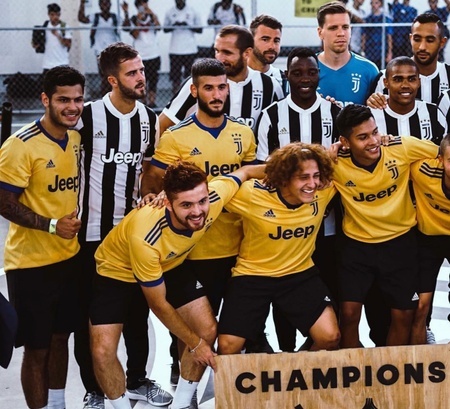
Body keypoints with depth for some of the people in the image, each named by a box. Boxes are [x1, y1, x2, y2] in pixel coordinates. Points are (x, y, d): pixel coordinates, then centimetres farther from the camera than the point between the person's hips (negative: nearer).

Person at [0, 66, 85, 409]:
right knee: (37, 347, 2)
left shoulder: (76, 139, 4)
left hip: (69, 257, 7)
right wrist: (52, 225, -20)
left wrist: (74, 219, 1)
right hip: (31, 262, -7)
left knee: (60, 337, 17)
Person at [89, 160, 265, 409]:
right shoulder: (144, 236, -42)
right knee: (103, 351, -18)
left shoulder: (213, 197, -33)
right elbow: (158, 305, -26)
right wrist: (195, 344, -17)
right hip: (117, 270, -5)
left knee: (208, 330, -6)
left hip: (170, 265, 5)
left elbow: (243, 172, -8)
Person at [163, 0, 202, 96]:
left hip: (190, 49, -1)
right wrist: (174, 26, -10)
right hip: (175, 50, 1)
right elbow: (165, 29, 11)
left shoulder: (193, 12, 2)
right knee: (175, 77, 1)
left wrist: (188, 26, -14)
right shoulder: (170, 12, 6)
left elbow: (200, 30, 3)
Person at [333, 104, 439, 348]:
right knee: (349, 313, -2)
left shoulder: (402, 148, -20)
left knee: (403, 315, 8)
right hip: (357, 243, 0)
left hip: (400, 241, 1)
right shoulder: (335, 164, -19)